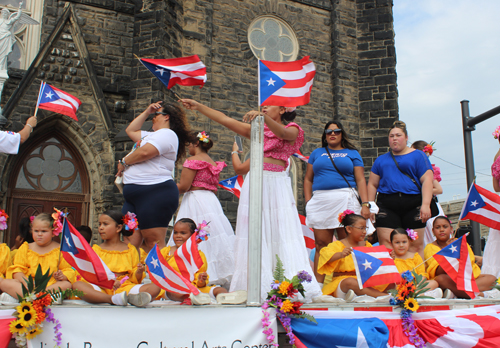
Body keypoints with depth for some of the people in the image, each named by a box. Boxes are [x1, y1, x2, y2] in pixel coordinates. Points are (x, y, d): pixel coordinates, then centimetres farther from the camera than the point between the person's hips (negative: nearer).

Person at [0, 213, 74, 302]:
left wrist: (63, 276, -17)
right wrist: (25, 282, -16)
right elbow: (17, 269, 5)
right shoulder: (26, 248, 14)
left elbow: (69, 270, 7)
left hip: (50, 285, -1)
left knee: (67, 285, -33)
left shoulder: (59, 249, 8)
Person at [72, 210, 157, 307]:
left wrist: (139, 273, -9)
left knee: (155, 288, -24)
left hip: (124, 287, 0)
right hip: (101, 289, 0)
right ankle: (113, 299, -43)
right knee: (77, 285, -31)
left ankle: (129, 297, -51)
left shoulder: (131, 250, 16)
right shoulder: (96, 249, 16)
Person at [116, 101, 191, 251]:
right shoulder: (152, 135, 29)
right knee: (129, 242, 0)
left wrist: (124, 162, 0)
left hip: (155, 193, -10)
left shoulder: (167, 133, -4)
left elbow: (144, 152, -18)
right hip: (136, 195, 10)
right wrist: (147, 111, 31)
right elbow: (131, 130, 41)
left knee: (154, 243, -13)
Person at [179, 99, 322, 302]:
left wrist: (263, 117, -33)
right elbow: (225, 120, 20)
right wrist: (198, 106, 17)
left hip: (276, 183, -4)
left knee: (280, 231, -10)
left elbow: (282, 133, -17)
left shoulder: (292, 129, 8)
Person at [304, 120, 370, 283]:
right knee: (321, 245, -2)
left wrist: (365, 204, -4)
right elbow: (308, 179, 18)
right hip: (320, 202, 2)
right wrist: (308, 201, 4)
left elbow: (360, 180, 7)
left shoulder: (352, 153, 15)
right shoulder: (317, 153, 20)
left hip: (346, 201, -1)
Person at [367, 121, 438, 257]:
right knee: (386, 245, -8)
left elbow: (427, 180, 0)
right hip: (387, 207, 2)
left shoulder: (418, 156, 10)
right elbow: (372, 184, 18)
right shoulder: (381, 160, 20)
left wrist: (426, 204, -12)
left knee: (416, 245, -2)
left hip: (413, 206, -2)